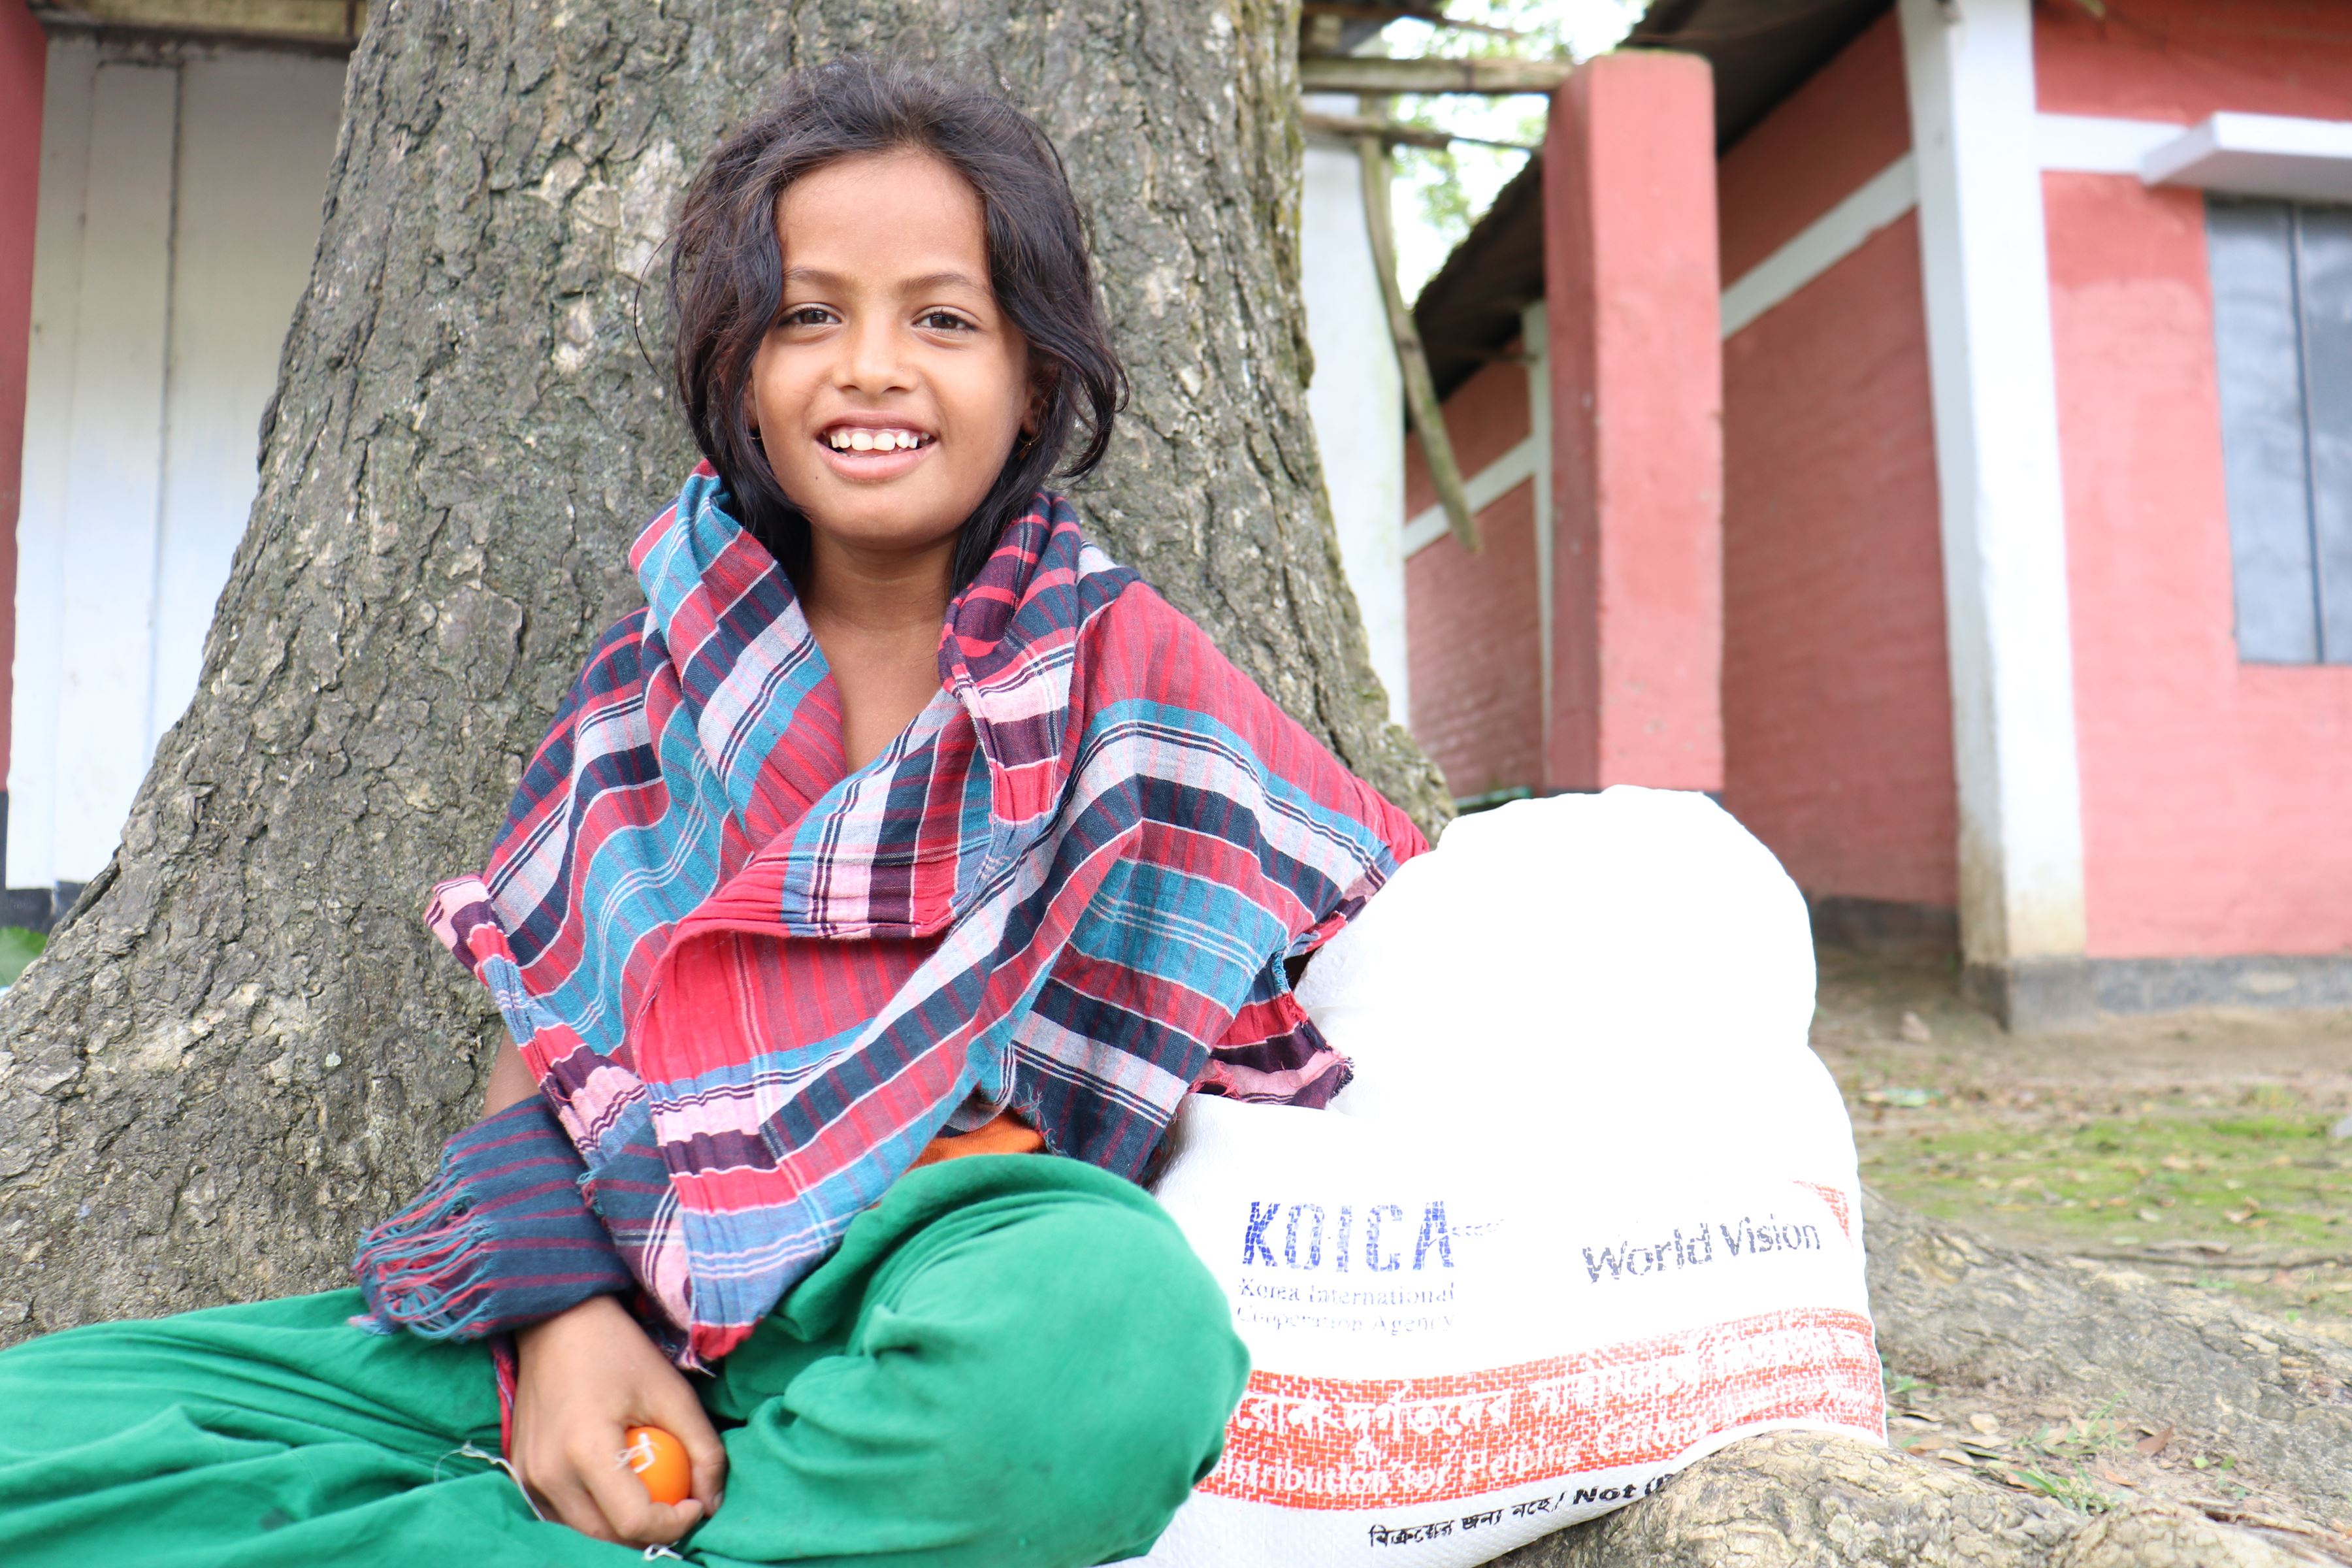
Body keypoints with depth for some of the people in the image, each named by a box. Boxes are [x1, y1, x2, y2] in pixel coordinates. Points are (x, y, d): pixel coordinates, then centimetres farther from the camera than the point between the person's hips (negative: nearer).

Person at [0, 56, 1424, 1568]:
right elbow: (540, 1051, 9)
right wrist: (564, 1313, -10)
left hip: (928, 1334, -2)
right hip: (611, 1323, 3)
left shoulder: (1128, 666, 1)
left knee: (1108, 1310, -38)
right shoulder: (655, 678, 11)